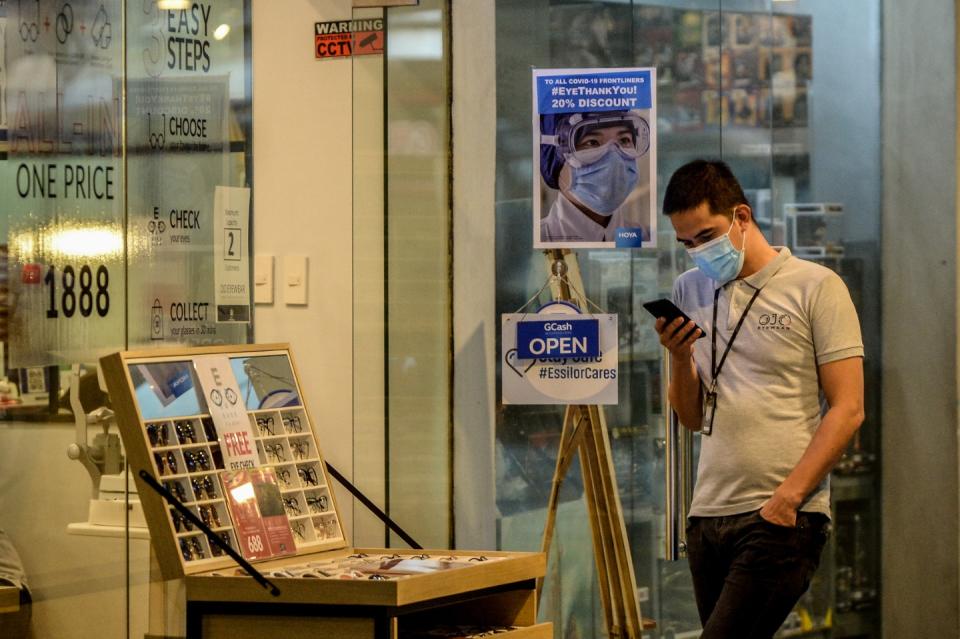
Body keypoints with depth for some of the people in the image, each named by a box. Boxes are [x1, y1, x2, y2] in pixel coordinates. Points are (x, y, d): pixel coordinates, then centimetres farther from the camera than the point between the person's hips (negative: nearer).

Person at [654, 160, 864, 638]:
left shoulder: (815, 288, -1)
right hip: (709, 511, 6)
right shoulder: (689, 291, 14)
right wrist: (679, 357, -2)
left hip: (783, 517, -6)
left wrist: (788, 497, -14)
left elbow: (847, 410, -6)